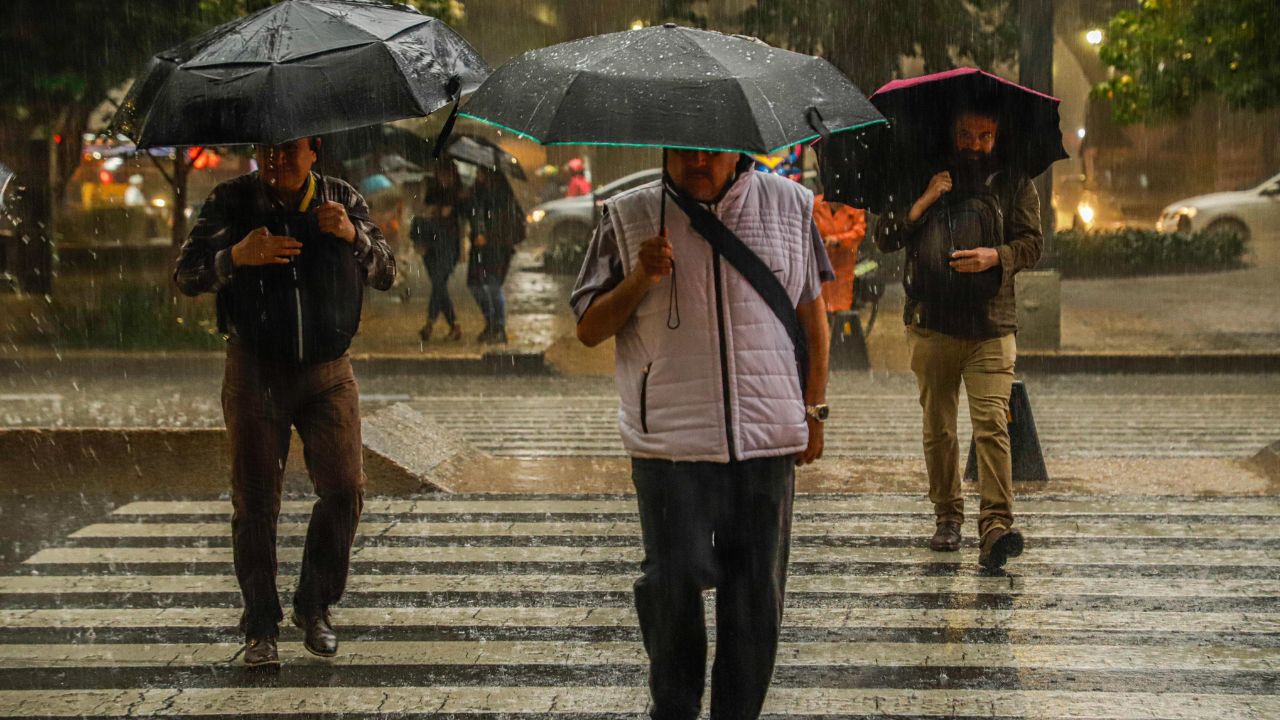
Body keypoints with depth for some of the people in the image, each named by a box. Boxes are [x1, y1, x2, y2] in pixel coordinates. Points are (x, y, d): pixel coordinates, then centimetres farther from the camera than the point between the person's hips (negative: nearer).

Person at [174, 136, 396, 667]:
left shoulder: (343, 201, 3)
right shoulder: (231, 202, -3)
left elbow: (385, 274, 0)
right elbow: (187, 276, -10)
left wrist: (354, 236, -20)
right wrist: (236, 256, -30)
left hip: (327, 371, 2)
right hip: (254, 370, -2)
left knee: (344, 489, -4)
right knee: (255, 500, -1)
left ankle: (314, 608, 15)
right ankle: (260, 626, 9)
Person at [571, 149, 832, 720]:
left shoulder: (789, 205, 8)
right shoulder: (629, 218, 4)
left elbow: (811, 312, 15)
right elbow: (588, 330, 5)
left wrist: (813, 410, 11)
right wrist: (639, 281, -12)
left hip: (767, 437, 2)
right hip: (670, 442, -1)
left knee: (757, 590, 6)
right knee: (675, 581, -3)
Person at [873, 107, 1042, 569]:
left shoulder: (1015, 184, 9)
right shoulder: (925, 179, 9)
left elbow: (1032, 244, 4)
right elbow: (885, 239, 3)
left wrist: (995, 257, -16)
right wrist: (924, 202, -12)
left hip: (991, 327, -2)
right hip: (932, 323, 2)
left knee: (992, 425, -14)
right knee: (938, 427, 7)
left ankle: (995, 527, -19)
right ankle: (947, 516, 21)